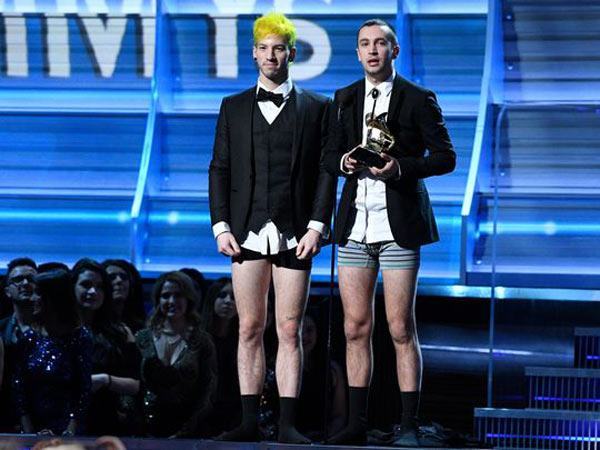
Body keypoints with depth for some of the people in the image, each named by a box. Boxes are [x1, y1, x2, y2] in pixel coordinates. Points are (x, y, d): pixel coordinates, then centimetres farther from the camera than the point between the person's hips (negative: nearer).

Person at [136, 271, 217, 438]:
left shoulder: (201, 341, 1)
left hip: (190, 433, -1)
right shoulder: (143, 338, 6)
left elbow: (207, 395, -2)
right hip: (147, 432, 1)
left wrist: (183, 433, -11)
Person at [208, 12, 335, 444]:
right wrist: (221, 225, -1)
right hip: (248, 234, 2)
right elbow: (220, 169, 9)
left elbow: (326, 171, 2)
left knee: (290, 330, -1)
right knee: (250, 330, 3)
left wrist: (317, 226, -7)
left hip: (295, 235, -2)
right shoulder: (234, 108, 11)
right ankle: (250, 421, 5)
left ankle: (288, 424, -1)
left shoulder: (316, 108, 6)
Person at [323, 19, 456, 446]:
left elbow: (446, 156, -1)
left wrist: (402, 167, -17)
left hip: (399, 225, -4)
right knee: (356, 328, 4)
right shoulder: (345, 99, 13)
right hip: (355, 225, 4)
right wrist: (343, 162, -5)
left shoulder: (417, 100, -1)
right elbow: (331, 154, 18)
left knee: (401, 328, -4)